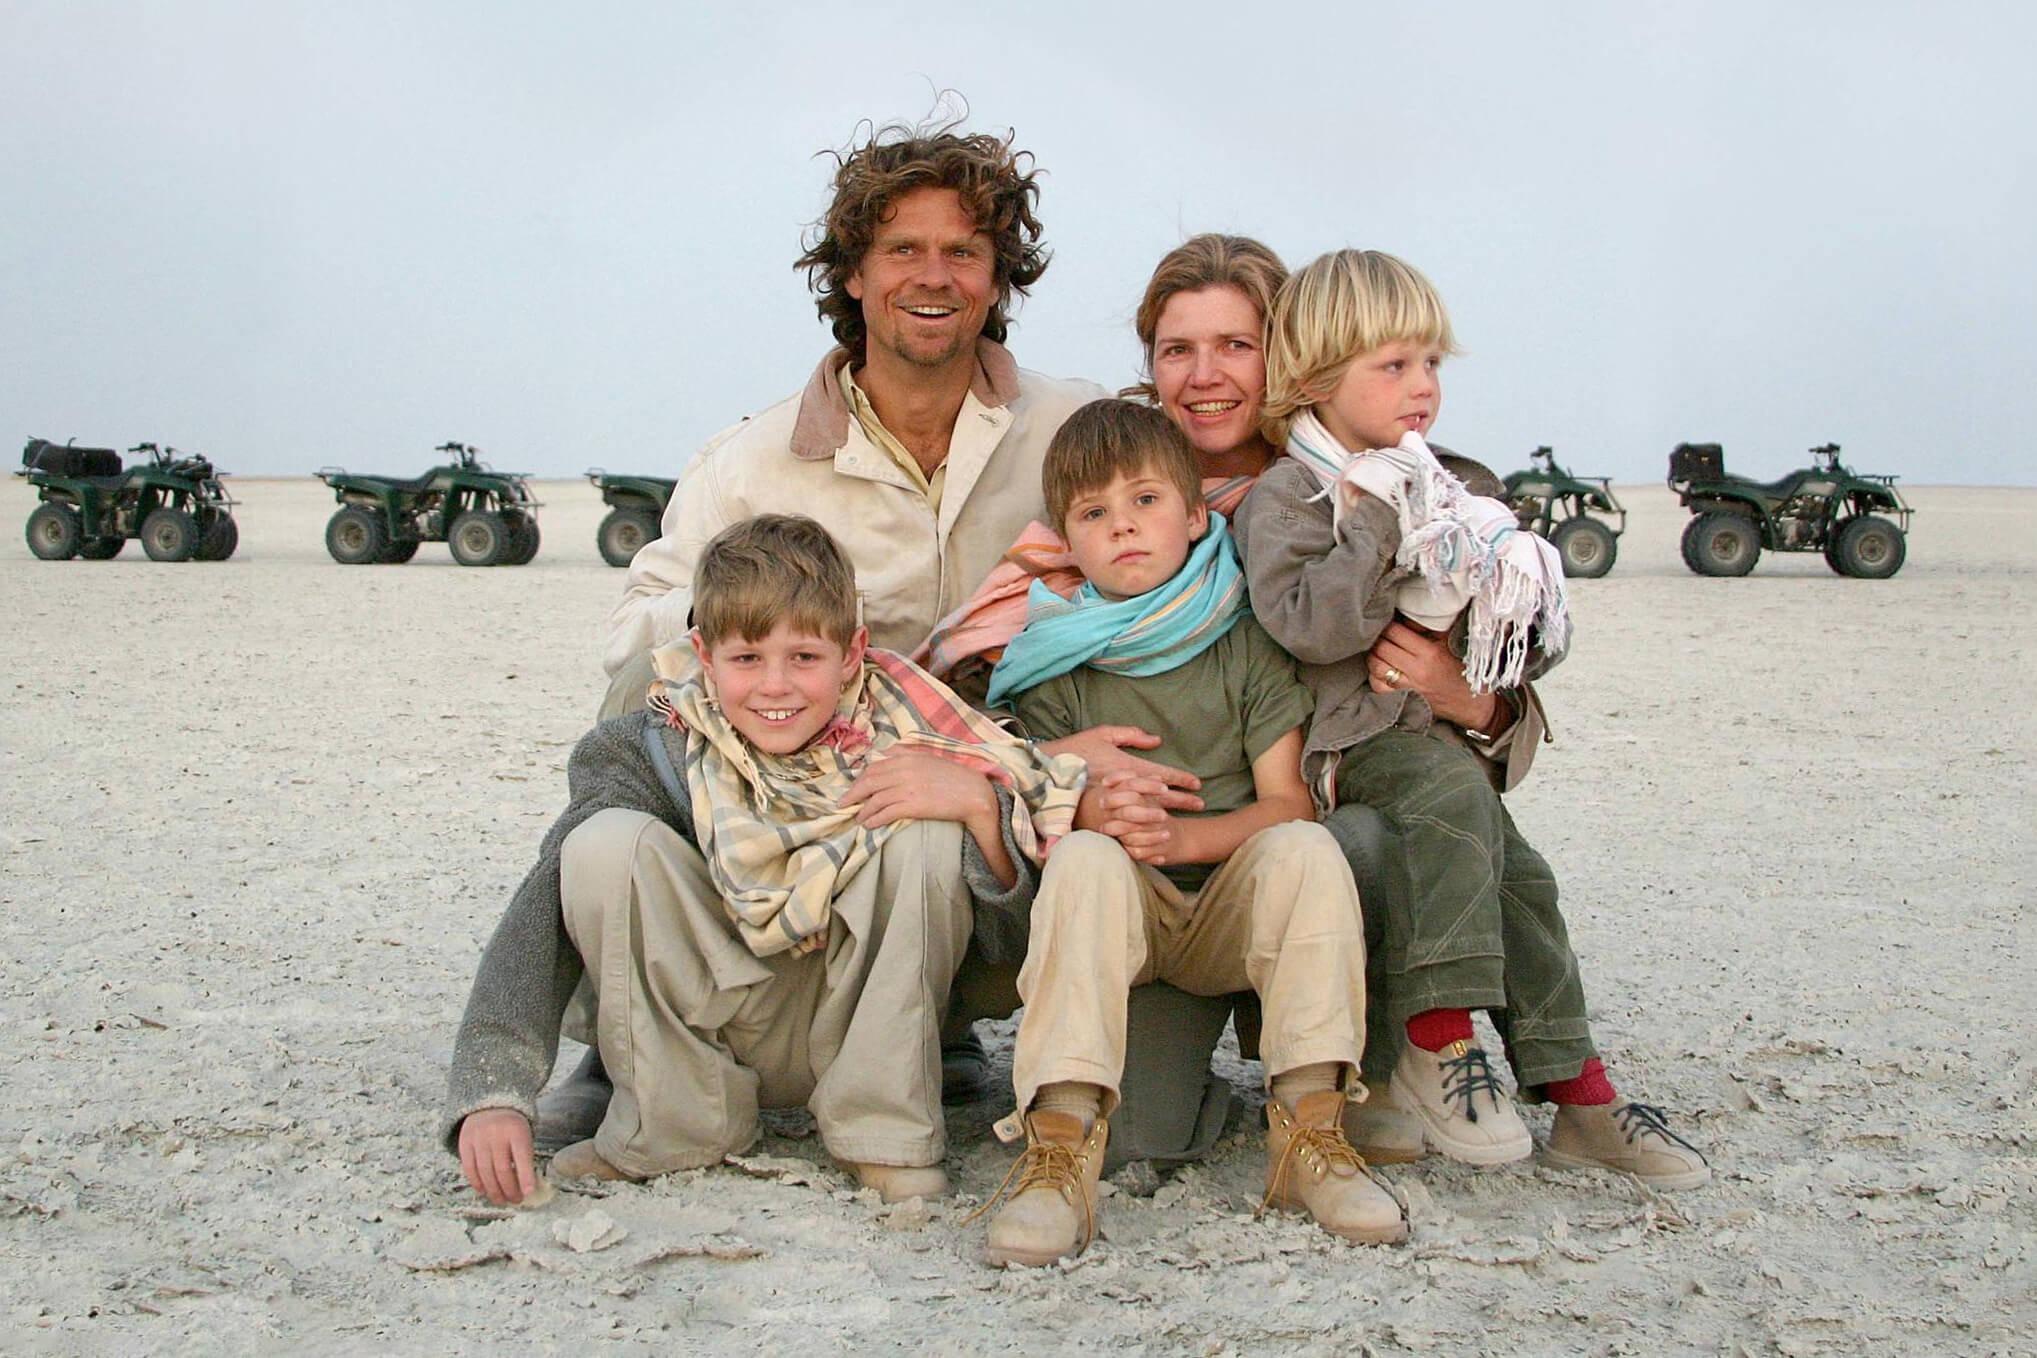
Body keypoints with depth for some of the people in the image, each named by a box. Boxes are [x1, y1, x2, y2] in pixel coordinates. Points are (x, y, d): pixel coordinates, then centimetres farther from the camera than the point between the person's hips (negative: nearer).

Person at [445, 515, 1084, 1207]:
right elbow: (545, 908, -23)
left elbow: (1022, 929, -14)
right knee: (609, 841, -23)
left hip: (862, 1023, 0)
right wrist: (492, 1090, -35)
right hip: (715, 1030, 0)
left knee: (925, 835, -25)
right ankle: (676, 1123, -8)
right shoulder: (657, 753, -13)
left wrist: (979, 804, -33)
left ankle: (883, 1127, -12)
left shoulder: (898, 736, -14)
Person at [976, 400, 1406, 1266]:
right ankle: (1060, 1146, -41)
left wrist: (1184, 836, -22)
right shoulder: (1057, 659, 2)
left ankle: (1309, 1126, -28)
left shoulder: (1247, 646, 2)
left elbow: (1286, 803, -4)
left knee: (1304, 849, -28)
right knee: (1085, 861, -32)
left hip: (1229, 910, 1)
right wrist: (1087, 812, -26)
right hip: (1119, 908, 0)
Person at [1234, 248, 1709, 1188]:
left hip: (1446, 733, 8)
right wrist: (1378, 530, -20)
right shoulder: (1285, 495, -3)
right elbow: (1304, 624, -19)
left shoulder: (1440, 492, 20)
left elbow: (1499, 630, 24)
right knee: (1452, 793, -33)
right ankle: (1438, 1041, -29)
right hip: (1352, 738, -7)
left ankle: (1578, 1090, 5)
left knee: (1516, 878, -4)